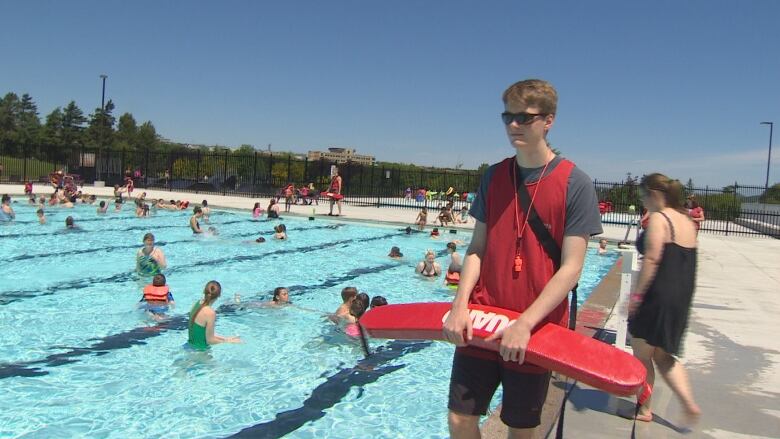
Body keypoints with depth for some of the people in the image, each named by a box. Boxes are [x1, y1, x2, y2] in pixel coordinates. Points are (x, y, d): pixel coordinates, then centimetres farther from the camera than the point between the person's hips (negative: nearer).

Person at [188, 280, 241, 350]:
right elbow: (209, 340, -16)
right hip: (200, 349, -8)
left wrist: (225, 338, 10)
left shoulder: (197, 304, 1)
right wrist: (227, 341, -4)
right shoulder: (210, 313, -23)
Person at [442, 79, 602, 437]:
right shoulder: (494, 176, 5)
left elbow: (571, 268, -12)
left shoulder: (575, 184, -8)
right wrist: (460, 306, -9)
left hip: (535, 330, -3)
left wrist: (525, 324, -20)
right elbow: (477, 249, 5)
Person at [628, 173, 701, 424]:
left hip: (658, 296, -8)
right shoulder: (687, 221, 12)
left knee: (642, 355, 8)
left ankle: (644, 409, 18)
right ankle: (689, 403, 8)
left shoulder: (658, 218, -12)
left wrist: (637, 294, -18)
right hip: (682, 298, 8)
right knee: (664, 356, 19)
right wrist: (680, 295, 21)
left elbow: (652, 260, -20)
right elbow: (683, 262, 15)